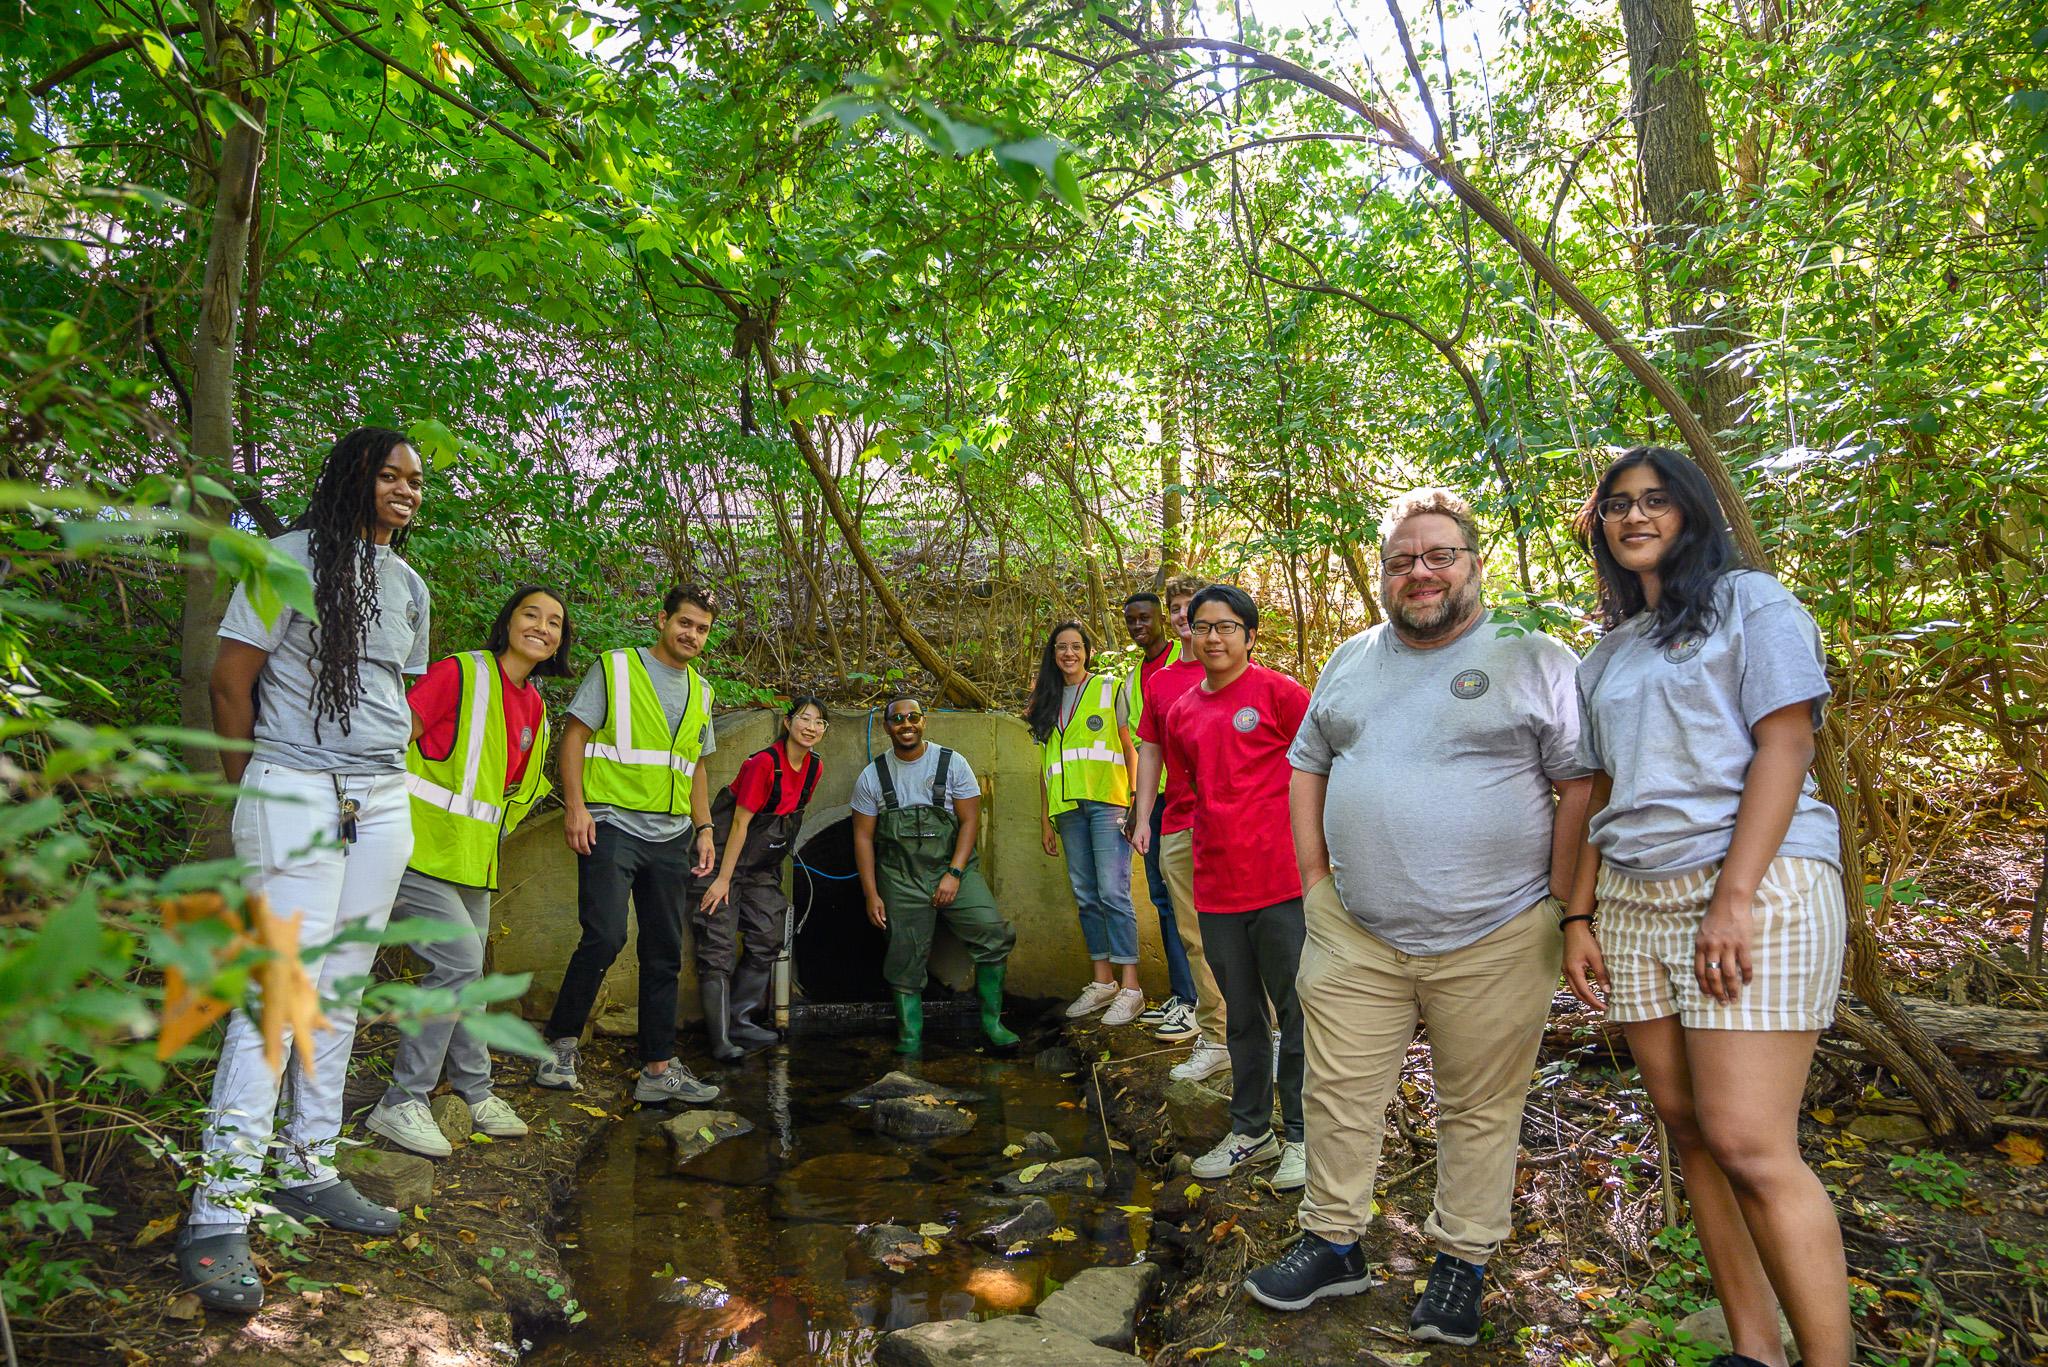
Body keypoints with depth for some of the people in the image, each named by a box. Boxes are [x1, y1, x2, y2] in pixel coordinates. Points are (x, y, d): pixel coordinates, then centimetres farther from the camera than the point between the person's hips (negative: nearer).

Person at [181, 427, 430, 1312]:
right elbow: (231, 677, -3)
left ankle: (308, 1171, 21)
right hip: (297, 794, -6)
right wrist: (253, 791, 2)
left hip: (383, 801, 6)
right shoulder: (294, 557, -3)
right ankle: (219, 1213, -3)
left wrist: (379, 769, 15)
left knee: (343, 990, 9)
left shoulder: (410, 585, 16)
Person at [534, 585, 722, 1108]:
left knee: (665, 953, 6)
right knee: (605, 937, -17)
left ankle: (659, 1069, 13)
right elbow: (574, 736, -3)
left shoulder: (699, 691, 18)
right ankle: (561, 1044, 4)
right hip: (613, 825, -6)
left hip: (671, 837, 6)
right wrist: (575, 806, -14)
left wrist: (704, 829, 13)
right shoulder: (615, 668, 1)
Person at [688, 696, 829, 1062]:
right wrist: (723, 879, -18)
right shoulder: (764, 763, -22)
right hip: (726, 857, -8)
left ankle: (742, 1021, 17)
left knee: (767, 939, 7)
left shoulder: (814, 768, -1)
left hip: (762, 866, 8)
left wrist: (780, 851, 17)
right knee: (718, 948, -8)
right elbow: (740, 823, -20)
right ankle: (722, 1040, -7)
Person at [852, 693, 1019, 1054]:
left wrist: (954, 874, -12)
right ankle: (910, 1037, 15)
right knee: (905, 959, 1)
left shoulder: (952, 763, 0)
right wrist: (871, 894, 0)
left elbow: (970, 821, -2)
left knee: (992, 933, -16)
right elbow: (863, 837, 6)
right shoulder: (872, 777, 3)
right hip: (901, 881, 1)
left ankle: (991, 1021, -4)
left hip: (954, 868, -1)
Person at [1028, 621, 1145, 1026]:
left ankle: (1130, 988, -8)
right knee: (1085, 896, 6)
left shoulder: (1109, 689, 6)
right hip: (1067, 808, 5)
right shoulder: (1048, 702, 18)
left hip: (1107, 803, -5)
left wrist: (1135, 800, -7)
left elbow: (1130, 748, 3)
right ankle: (1102, 981, 15)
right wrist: (1046, 819, 14)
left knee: (1113, 892, -11)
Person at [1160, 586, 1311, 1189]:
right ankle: (1251, 1131, 31)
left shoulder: (1277, 692, -7)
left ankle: (1301, 1136, 20)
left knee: (1296, 1014, 5)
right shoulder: (1182, 713, 9)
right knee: (1242, 1017, 17)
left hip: (1280, 883, -5)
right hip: (1216, 887, 5)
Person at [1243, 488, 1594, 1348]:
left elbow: (1582, 783, -4)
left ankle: (1462, 1263, 26)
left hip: (1494, 939, -3)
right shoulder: (1351, 661, 12)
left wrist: (1558, 904, -9)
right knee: (1340, 1094, 9)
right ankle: (1333, 1244, 26)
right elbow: (1307, 764, 17)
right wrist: (1314, 873, 8)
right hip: (1354, 933, 4)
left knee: (1479, 1109, 8)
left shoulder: (1537, 660, -2)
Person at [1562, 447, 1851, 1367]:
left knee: (1748, 1144, -12)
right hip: (1633, 902, 6)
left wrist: (1735, 896, -17)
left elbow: (1786, 745, -8)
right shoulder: (1608, 653, 20)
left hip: (1756, 885, -6)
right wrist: (1579, 917, 9)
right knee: (1686, 1129, 5)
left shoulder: (1750, 602, 3)